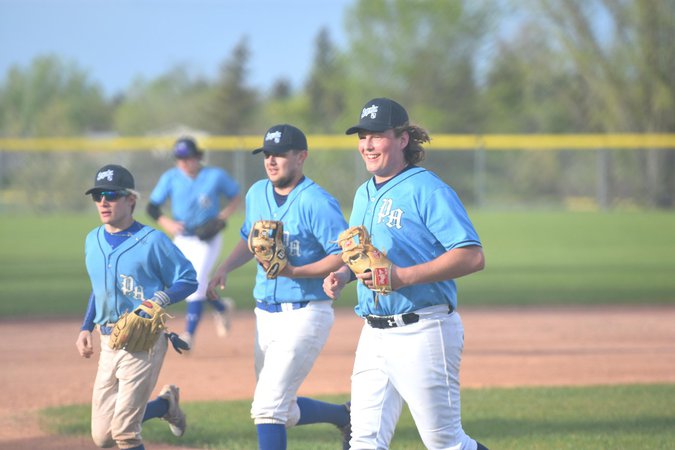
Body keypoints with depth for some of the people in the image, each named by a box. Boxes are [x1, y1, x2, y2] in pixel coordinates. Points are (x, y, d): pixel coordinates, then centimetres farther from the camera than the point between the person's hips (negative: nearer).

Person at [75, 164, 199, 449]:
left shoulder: (152, 241, -9)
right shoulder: (93, 240, 11)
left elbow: (188, 280, -6)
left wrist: (161, 299, -24)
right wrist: (85, 328, 13)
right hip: (108, 342, 7)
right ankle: (165, 403, 30)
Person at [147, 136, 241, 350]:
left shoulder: (216, 176, -7)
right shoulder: (171, 178, -2)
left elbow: (236, 197, 6)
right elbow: (152, 207, -2)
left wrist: (224, 216, -11)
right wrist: (166, 222, -21)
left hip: (208, 238, -4)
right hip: (182, 240, 4)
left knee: (196, 283, -17)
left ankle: (189, 334, -15)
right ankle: (222, 307, 37)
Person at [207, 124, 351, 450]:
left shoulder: (317, 203, -14)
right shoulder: (257, 194, 10)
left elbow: (344, 257, -18)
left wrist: (294, 272, -27)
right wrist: (225, 267, 7)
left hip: (305, 315, -8)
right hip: (266, 314, 8)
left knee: (268, 407, -15)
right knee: (282, 411, 15)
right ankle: (344, 416, 38)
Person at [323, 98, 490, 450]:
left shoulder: (427, 190, -11)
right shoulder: (364, 194, 15)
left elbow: (473, 257, -19)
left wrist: (405, 276, -25)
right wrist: (342, 275, 6)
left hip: (422, 334, -8)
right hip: (374, 334, 8)